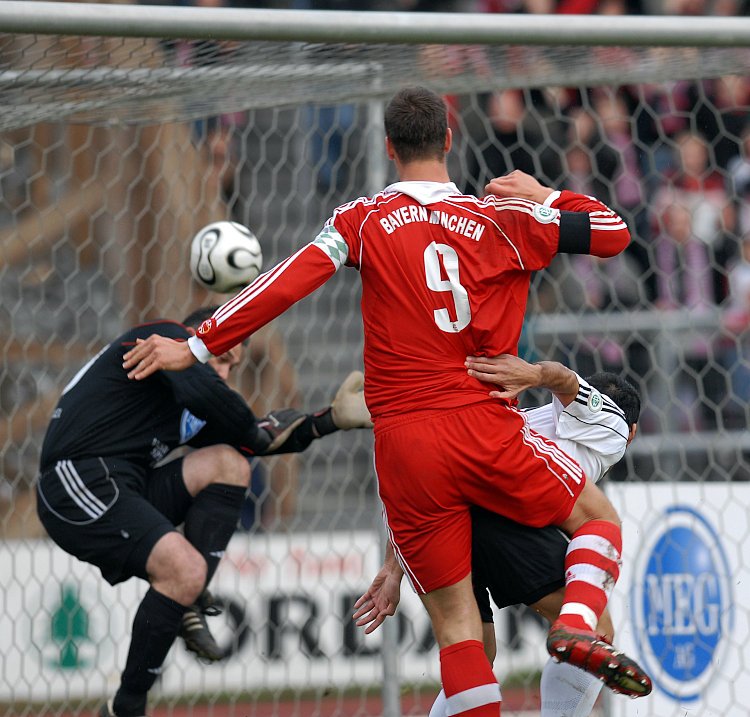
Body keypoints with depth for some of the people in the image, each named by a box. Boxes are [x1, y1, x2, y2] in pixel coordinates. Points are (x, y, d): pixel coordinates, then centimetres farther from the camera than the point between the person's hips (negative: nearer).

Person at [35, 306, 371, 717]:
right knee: (187, 569, -23)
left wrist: (333, 419, 19)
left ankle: (190, 605, -4)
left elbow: (261, 439, 24)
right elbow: (204, 390, -17)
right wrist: (257, 433, -1)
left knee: (228, 463, 5)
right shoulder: (165, 337, 1)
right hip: (78, 484, -9)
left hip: (124, 493, 9)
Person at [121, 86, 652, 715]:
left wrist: (196, 347, -2)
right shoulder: (503, 220, 4)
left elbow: (289, 282, -6)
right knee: (598, 518, 18)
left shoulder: (364, 220, 4)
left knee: (454, 621, 7)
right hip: (484, 430, -1)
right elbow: (613, 233, 10)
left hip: (402, 445, 1)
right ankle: (577, 626, -8)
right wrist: (545, 196, 25)